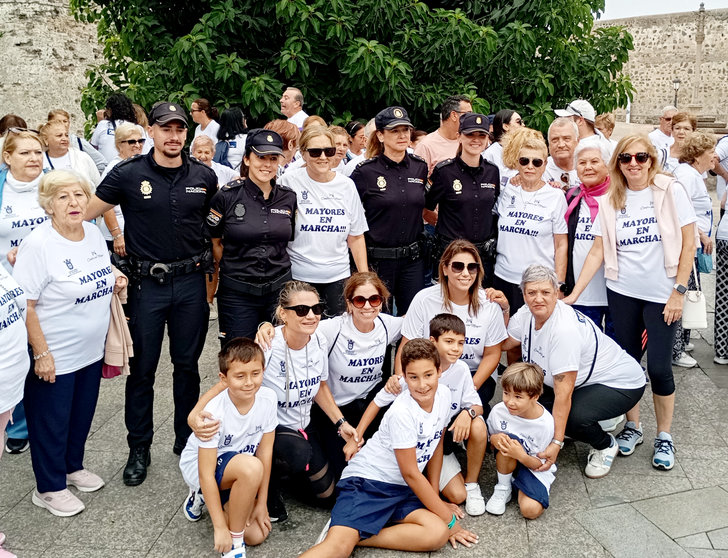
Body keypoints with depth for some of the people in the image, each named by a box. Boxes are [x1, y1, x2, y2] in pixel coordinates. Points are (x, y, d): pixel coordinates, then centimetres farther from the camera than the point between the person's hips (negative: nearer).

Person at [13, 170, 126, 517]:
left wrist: (115, 283, -4)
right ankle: (49, 488, 27)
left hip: (92, 350, 7)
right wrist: (41, 354, -21)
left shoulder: (94, 233, 2)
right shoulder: (38, 245, -20)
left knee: (82, 413, 21)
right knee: (52, 421, 9)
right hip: (54, 357, -7)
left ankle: (73, 466, 43)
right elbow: (24, 306, -20)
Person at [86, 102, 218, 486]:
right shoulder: (128, 174, -5)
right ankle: (139, 448, 23)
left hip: (190, 281, 2)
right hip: (147, 282, -2)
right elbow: (85, 213, -2)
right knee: (142, 368, 7)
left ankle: (186, 441, 29)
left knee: (187, 364, 13)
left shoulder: (203, 176, 2)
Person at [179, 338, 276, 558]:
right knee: (251, 467, -36)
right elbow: (206, 474, -27)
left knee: (257, 534, -6)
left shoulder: (268, 398, -18)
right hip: (197, 465, -5)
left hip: (238, 469, 6)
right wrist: (220, 527, -25)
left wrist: (262, 503, -6)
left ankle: (205, 497, 18)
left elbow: (265, 451, -9)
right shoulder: (214, 413, -31)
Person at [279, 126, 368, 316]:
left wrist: (365, 277, 7)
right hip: (299, 276, -2)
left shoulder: (346, 185, 5)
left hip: (338, 276, 3)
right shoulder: (289, 181, -4)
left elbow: (356, 236, 10)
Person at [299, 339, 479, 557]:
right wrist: (449, 520, -9)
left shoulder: (443, 395, -1)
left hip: (402, 490, 7)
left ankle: (357, 536, -16)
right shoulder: (402, 413, -21)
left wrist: (434, 497, 14)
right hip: (366, 480, -7)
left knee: (438, 534, -23)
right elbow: (410, 474, -15)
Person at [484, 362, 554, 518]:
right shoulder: (499, 411, -17)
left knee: (531, 510, -27)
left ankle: (518, 486, 7)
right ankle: (503, 488, -11)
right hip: (508, 463, 2)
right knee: (505, 441, -33)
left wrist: (522, 456, -35)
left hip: (533, 467, -2)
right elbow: (488, 438, 0)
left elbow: (542, 465, -16)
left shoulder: (545, 424, -23)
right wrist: (494, 440, -25)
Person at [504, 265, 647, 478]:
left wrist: (556, 443, -36)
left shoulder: (565, 329, -34)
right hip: (582, 381, 8)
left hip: (620, 383, -8)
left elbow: (563, 394, -35)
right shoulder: (525, 314, -10)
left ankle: (606, 445, 1)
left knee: (573, 416, -34)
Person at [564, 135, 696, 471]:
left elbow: (688, 243, -5)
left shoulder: (670, 191, -5)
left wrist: (679, 291, -9)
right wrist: (574, 294, -6)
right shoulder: (610, 201, 3)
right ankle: (632, 426, 29)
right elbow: (597, 251, 1)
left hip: (662, 295, -3)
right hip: (622, 292, 3)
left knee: (659, 367, -4)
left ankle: (664, 436, 16)